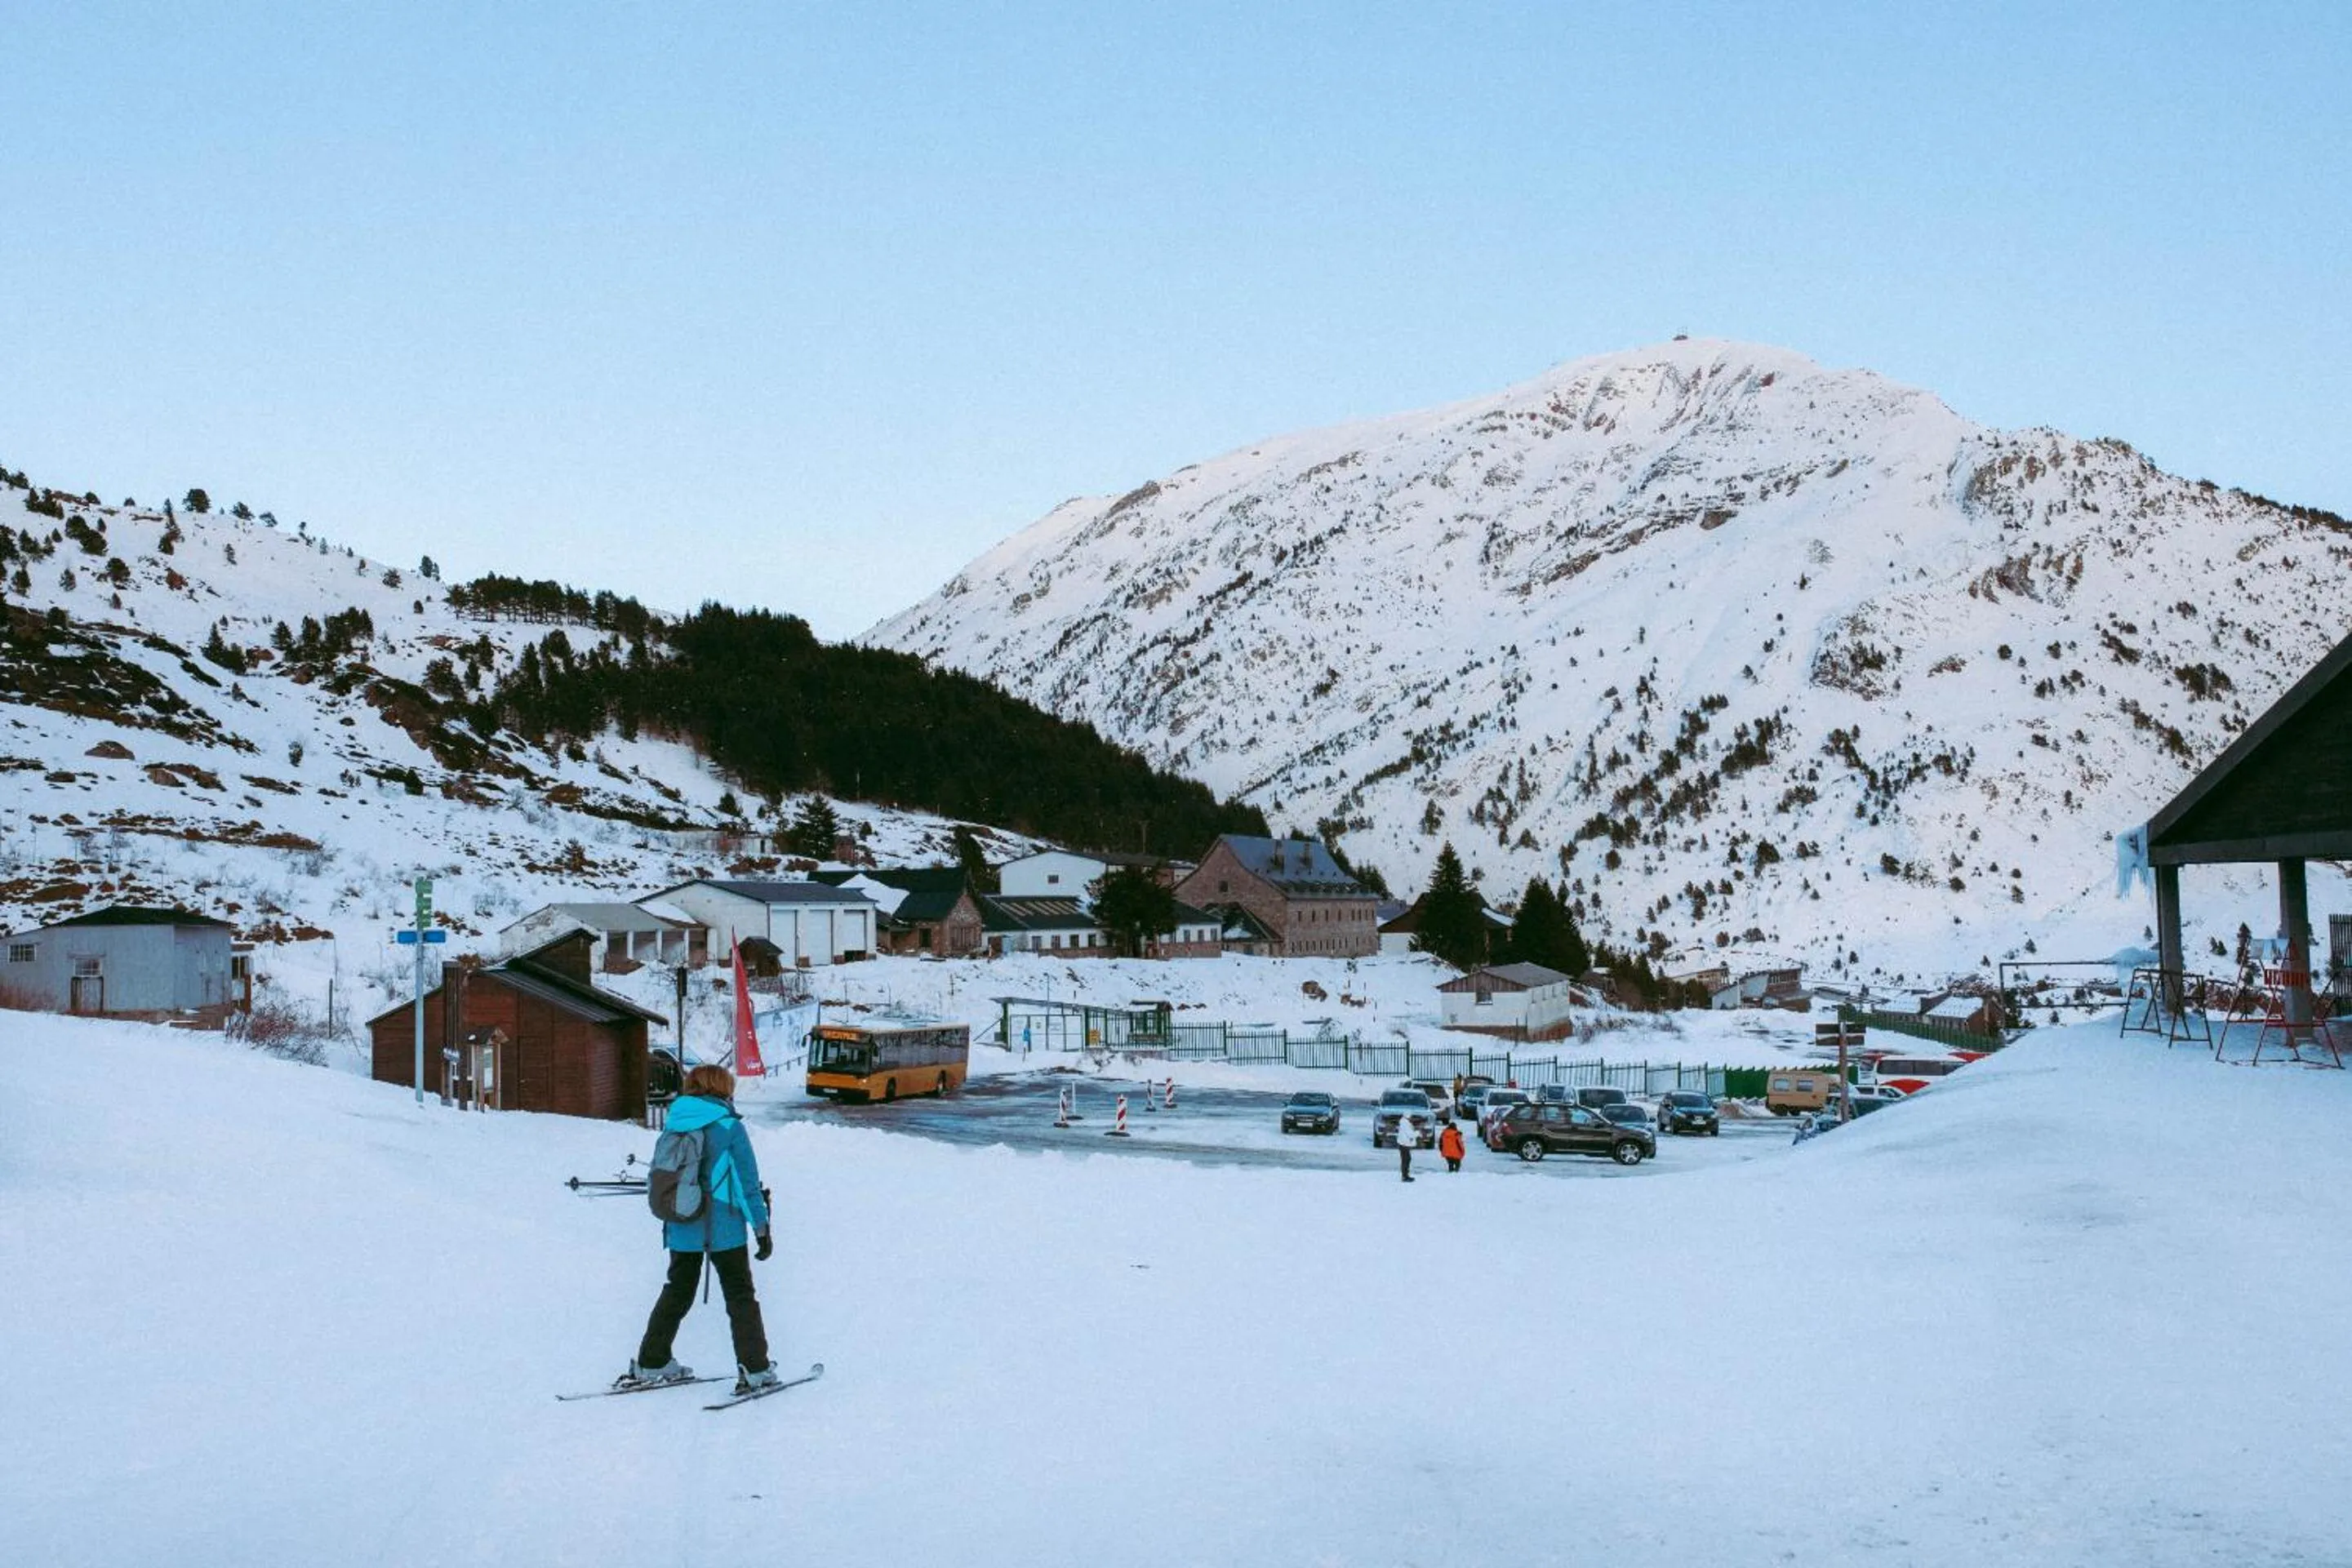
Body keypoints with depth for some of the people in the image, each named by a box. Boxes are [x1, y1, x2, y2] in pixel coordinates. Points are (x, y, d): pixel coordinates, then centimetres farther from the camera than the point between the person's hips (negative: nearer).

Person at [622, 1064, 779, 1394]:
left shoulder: (673, 1124, 4)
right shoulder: (729, 1126, -10)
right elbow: (748, 1182, -8)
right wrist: (762, 1227, -2)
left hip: (681, 1229, 4)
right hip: (724, 1229, -4)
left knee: (676, 1292, 20)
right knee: (740, 1296, 6)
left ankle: (650, 1363, 22)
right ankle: (755, 1370, 2)